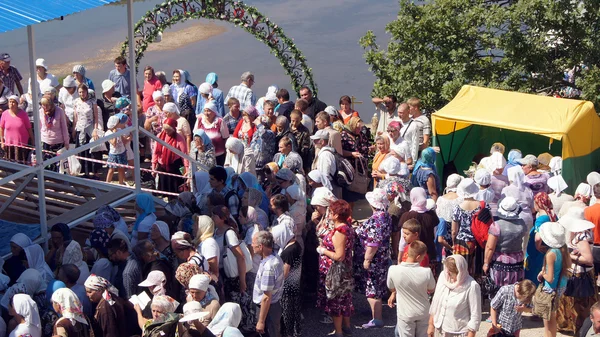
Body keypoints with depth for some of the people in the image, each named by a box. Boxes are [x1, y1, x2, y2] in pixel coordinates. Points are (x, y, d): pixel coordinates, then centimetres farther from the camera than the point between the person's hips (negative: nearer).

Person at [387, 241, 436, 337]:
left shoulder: (393, 270, -25)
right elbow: (431, 290, -5)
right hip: (423, 313, 1)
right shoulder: (427, 272, -25)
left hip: (405, 314, -1)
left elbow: (391, 289, -5)